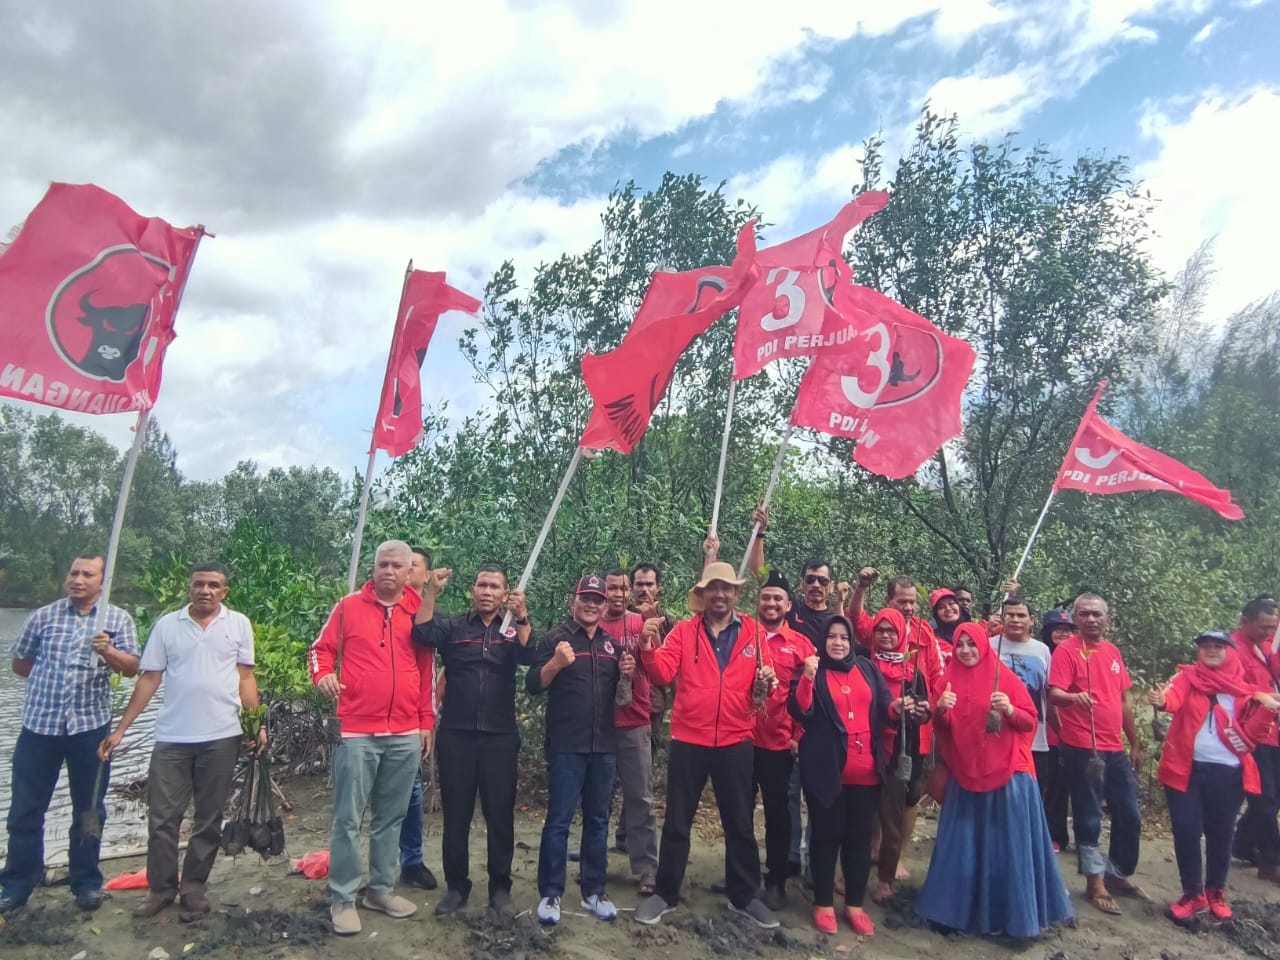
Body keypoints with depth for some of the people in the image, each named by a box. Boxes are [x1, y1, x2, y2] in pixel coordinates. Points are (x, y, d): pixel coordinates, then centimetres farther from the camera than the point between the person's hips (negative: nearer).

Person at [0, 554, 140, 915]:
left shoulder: (118, 619, -1)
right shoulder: (43, 616, 5)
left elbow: (132, 668, -10)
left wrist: (108, 651, -28)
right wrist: (49, 679, 7)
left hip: (91, 726, -1)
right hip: (39, 724, 1)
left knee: (89, 809, 9)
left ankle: (86, 881, 23)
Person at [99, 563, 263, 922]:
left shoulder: (239, 624, 1)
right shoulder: (167, 624, 3)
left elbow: (246, 679, 2)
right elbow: (149, 680, 5)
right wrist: (120, 729, 1)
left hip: (221, 737, -1)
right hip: (171, 737, 1)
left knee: (208, 819, 9)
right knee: (162, 817, 7)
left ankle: (194, 889, 24)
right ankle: (161, 888, 25)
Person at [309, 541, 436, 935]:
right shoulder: (349, 606, 0)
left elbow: (427, 672, 11)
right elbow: (321, 648, 5)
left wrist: (426, 722, 9)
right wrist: (323, 674, -17)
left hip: (406, 734, 3)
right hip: (356, 731, -3)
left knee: (391, 817, 13)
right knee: (348, 818, 2)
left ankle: (381, 889, 27)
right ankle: (342, 898, 16)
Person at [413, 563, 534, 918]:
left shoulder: (514, 629, 6)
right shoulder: (453, 626, 5)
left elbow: (528, 656, -13)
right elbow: (422, 633, -13)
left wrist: (521, 617, -29)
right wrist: (431, 591, -23)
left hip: (500, 736, 0)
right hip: (456, 735, 0)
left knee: (500, 814, 6)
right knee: (456, 814, 9)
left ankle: (500, 888, 19)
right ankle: (456, 886, 24)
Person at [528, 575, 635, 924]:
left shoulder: (612, 643, 12)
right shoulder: (556, 638, -3)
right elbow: (533, 685, -9)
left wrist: (628, 673, -3)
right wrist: (556, 663, -27)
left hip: (604, 745, 5)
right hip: (566, 746, -4)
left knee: (598, 820, 11)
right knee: (558, 820, 0)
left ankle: (594, 892, 22)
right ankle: (550, 894, 12)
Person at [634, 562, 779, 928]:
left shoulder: (753, 632, 2)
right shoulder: (684, 630, -1)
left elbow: (763, 683, 3)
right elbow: (662, 674, -11)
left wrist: (766, 682, -19)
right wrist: (648, 647, -28)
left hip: (735, 741, 1)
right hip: (688, 740, -1)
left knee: (739, 823, 14)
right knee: (677, 822, 11)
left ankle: (744, 896, 31)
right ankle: (665, 894, 27)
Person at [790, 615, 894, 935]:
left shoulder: (867, 669, 8)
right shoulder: (813, 671, -3)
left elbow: (882, 706, 9)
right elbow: (800, 712, -15)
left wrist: (897, 707, -13)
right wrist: (807, 679, -29)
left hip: (866, 770, 4)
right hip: (827, 770, -3)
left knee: (860, 837, 12)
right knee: (826, 835, 6)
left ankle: (855, 904, 26)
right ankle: (823, 904, 21)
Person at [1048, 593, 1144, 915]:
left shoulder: (1112, 651, 11)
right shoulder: (1066, 650, -10)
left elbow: (1123, 701, 18)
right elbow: (1054, 694, -20)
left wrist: (1135, 744, 19)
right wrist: (1074, 697, -42)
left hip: (1116, 749, 7)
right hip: (1083, 749, -7)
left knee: (1129, 817, 14)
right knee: (1089, 819, 2)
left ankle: (1117, 875, 32)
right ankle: (1095, 883, 15)